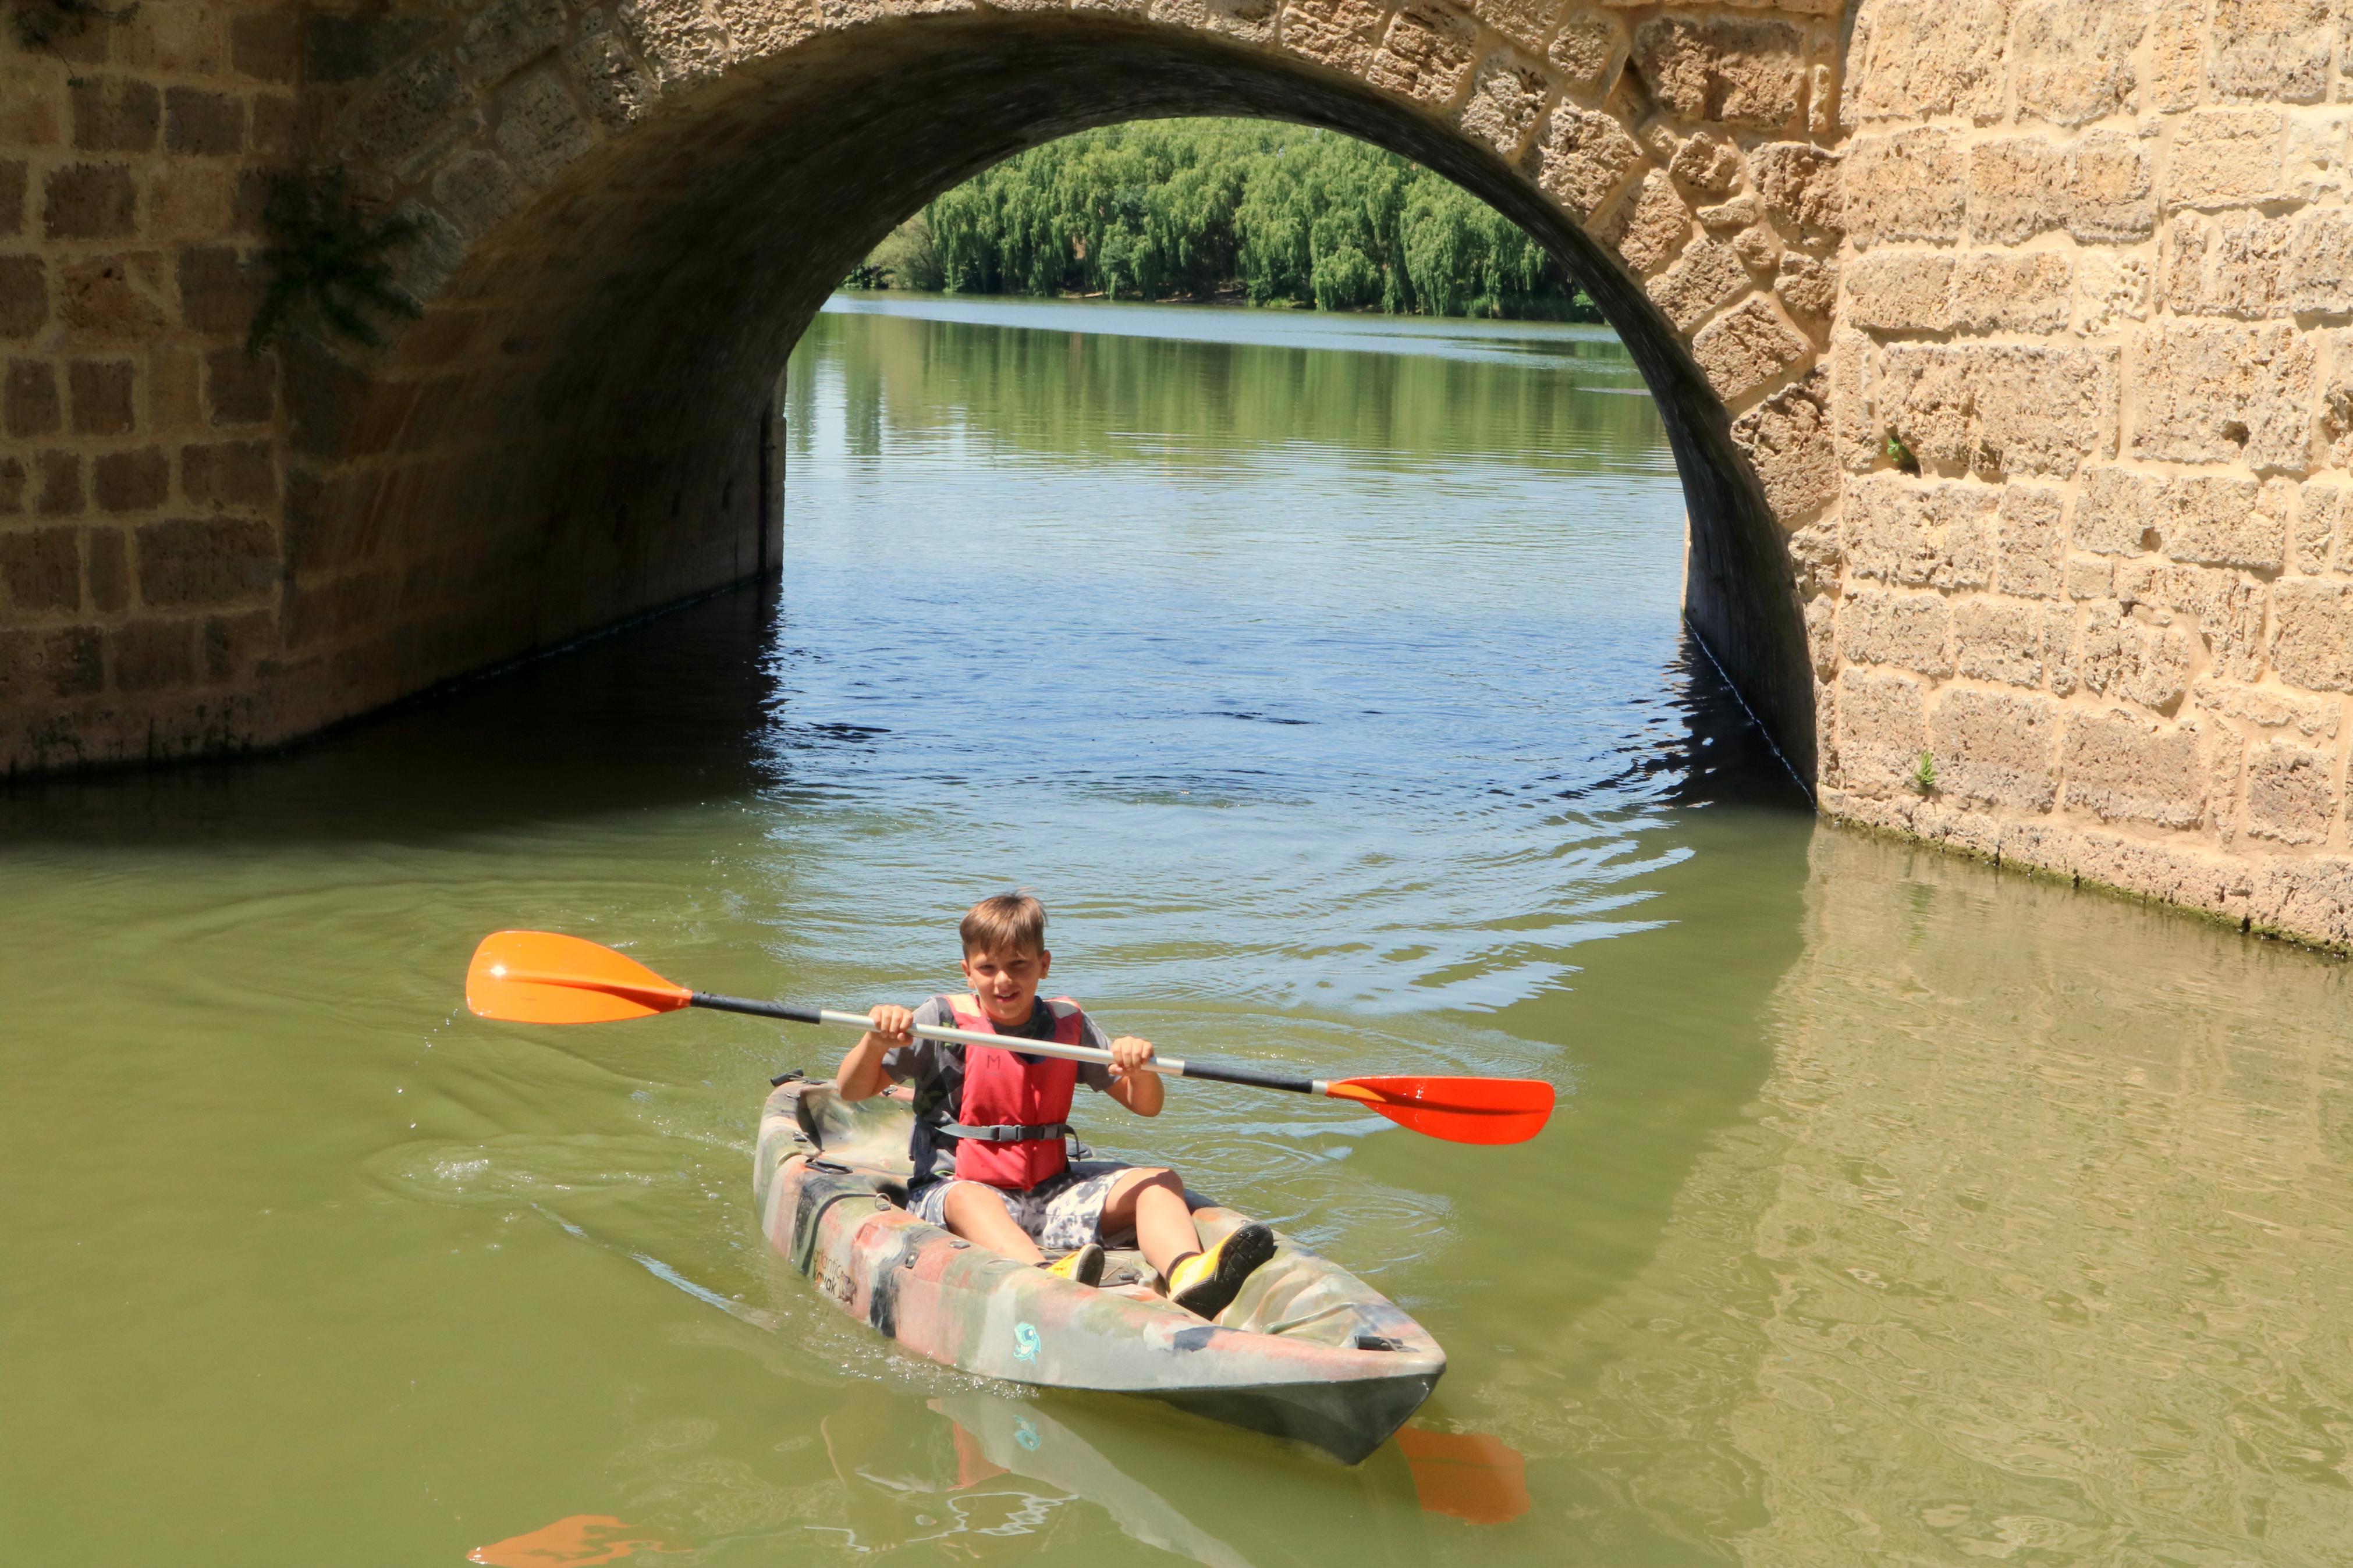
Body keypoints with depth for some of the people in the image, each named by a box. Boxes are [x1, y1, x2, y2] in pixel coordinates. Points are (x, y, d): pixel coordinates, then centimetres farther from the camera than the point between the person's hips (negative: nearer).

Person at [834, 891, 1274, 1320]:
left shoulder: (1069, 1024, 9)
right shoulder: (943, 1022, 0)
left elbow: (1146, 1106, 9)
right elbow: (850, 1091, -3)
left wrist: (1139, 1068, -15)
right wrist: (876, 1042, -24)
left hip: (1052, 1192, 4)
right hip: (954, 1187, -4)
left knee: (1159, 1182, -14)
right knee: (970, 1200, -39)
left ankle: (1187, 1273, -47)